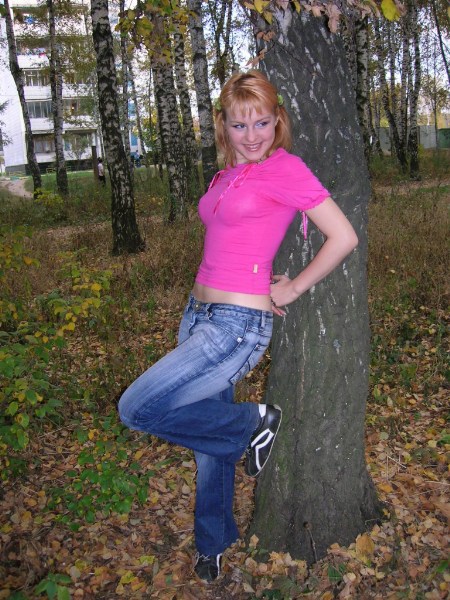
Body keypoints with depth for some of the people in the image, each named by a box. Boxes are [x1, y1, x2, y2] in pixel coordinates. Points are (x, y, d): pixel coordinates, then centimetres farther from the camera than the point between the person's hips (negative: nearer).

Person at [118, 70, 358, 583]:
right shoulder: (227, 175, 12)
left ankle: (252, 423, 6)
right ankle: (213, 545, 41)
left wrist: (293, 289, -8)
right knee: (210, 430, 18)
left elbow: (343, 236, -13)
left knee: (137, 409, -14)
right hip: (199, 314, 8)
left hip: (239, 324, -8)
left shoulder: (284, 167, -10)